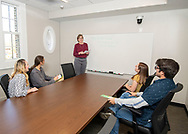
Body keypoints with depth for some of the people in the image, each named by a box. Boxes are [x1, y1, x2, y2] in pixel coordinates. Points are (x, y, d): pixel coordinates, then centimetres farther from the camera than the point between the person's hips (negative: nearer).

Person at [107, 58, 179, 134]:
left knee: (115, 112, 3)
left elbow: (136, 103, -32)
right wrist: (137, 94, 12)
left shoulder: (159, 87, -35)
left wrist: (116, 100, -23)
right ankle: (112, 109, 21)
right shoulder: (169, 82, -5)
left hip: (145, 120, -9)